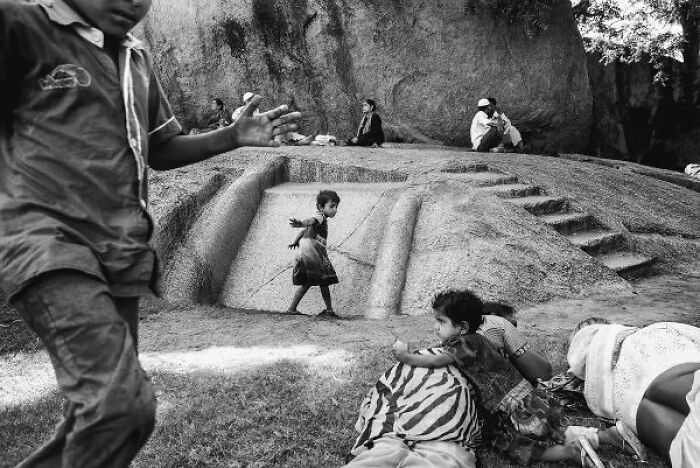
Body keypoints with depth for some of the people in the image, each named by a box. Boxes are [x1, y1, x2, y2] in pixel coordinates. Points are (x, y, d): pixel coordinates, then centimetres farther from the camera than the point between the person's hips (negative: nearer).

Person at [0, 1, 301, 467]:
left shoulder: (137, 59, 18)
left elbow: (160, 150, 24)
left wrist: (234, 136, 11)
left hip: (122, 252, 7)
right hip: (47, 239, -7)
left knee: (98, 414, 11)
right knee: (123, 402, -23)